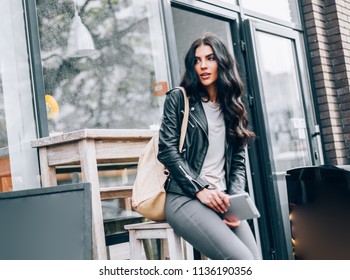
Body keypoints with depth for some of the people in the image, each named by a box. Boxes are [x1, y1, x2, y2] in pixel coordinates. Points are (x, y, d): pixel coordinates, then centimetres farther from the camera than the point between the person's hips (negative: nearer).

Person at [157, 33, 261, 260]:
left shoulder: (233, 108, 19)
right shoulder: (179, 99, 7)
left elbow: (239, 162, 13)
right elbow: (167, 150, -4)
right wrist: (200, 190, -14)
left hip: (222, 201, 5)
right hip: (186, 198, -5)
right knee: (241, 260, -25)